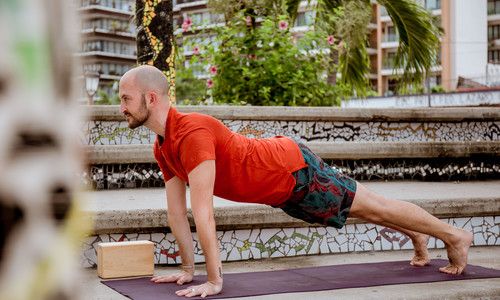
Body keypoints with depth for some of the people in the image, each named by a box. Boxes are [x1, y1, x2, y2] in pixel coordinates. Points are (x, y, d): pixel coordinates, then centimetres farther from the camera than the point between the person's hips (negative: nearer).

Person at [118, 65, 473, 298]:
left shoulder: (192, 133, -34)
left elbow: (203, 212, -37)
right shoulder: (162, 148, -3)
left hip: (297, 172, -8)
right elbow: (176, 211, 3)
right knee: (366, 209, 27)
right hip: (281, 188, 8)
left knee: (374, 206, 9)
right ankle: (417, 236, 50)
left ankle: (454, 236, 28)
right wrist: (187, 269, 4)